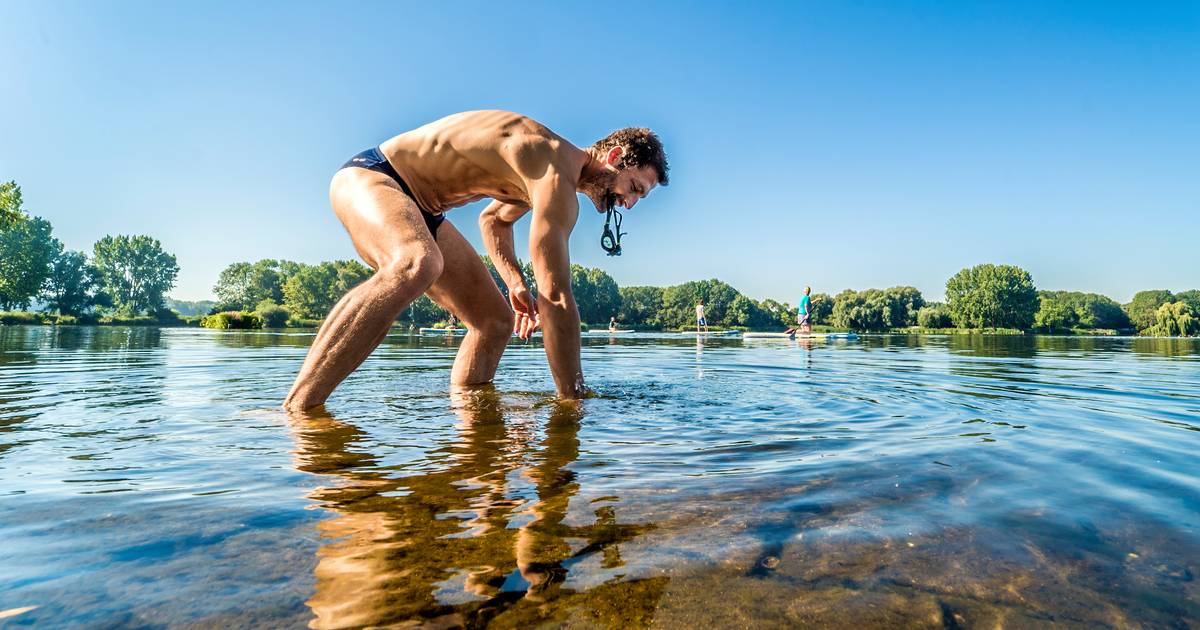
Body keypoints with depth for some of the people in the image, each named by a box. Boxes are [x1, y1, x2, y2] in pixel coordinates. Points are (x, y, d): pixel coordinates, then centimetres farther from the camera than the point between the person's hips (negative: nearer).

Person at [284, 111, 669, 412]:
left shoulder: (544, 175, 7)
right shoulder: (558, 178, -26)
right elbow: (556, 296, -31)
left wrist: (516, 284, 7)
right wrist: (572, 396, -26)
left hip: (420, 209, 10)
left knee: (496, 320, 1)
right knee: (417, 265, -44)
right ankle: (297, 410, -44)